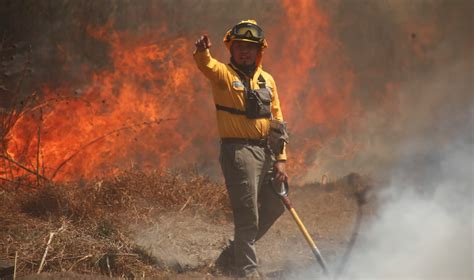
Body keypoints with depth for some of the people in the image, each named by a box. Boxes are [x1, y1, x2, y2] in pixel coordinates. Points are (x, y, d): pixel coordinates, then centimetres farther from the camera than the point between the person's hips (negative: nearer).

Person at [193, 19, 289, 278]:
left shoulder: (267, 80, 14)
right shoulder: (223, 74, -2)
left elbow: (277, 121, 14)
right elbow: (206, 64, -26)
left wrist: (280, 159, 7)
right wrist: (202, 51, -50)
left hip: (266, 151, 7)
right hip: (238, 150, -7)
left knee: (275, 206, 16)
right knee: (247, 215, -6)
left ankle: (232, 256, 29)